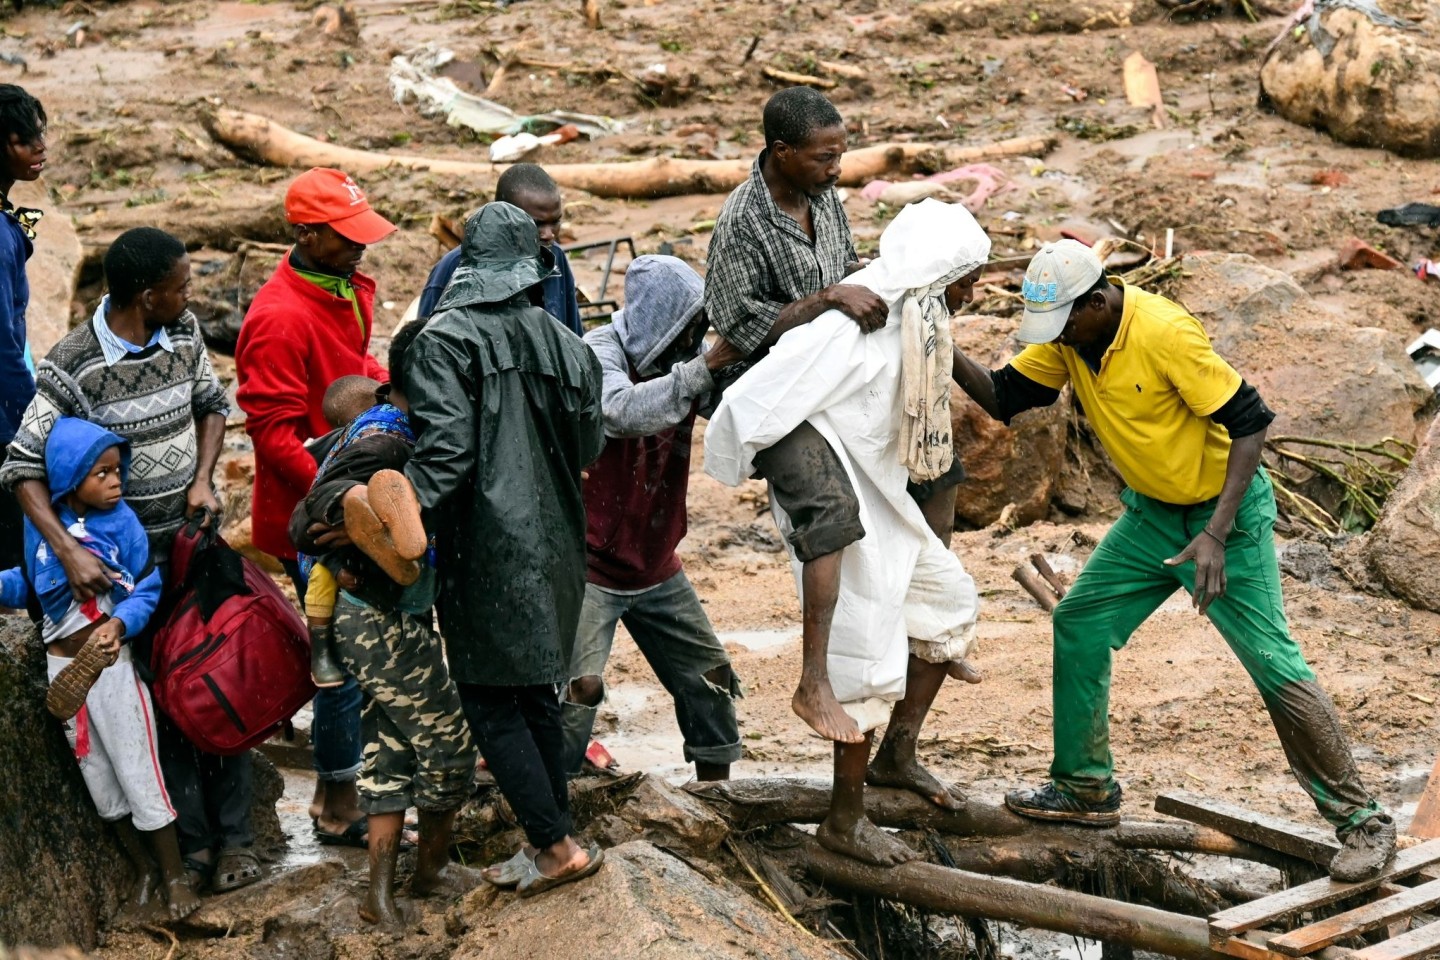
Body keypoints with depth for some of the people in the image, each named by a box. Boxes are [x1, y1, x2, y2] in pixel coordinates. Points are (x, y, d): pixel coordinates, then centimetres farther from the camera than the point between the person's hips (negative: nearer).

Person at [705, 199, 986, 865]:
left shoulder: (910, 318, 1)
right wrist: (738, 471, -14)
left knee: (950, 603, 18)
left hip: (883, 498, 10)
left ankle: (897, 755, 29)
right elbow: (751, 404, -29)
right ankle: (845, 820, 10)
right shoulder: (851, 331, -28)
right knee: (869, 658, -4)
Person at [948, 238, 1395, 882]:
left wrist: (1216, 534, -29)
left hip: (1225, 511, -8)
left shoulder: (1164, 333, -29)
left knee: (1274, 666, -10)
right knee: (1078, 625, 5)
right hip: (1151, 514, 8)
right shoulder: (1067, 335, -6)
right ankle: (1086, 790, 19)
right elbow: (1004, 397, -1)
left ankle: (1361, 821, 0)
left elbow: (1249, 422, -26)